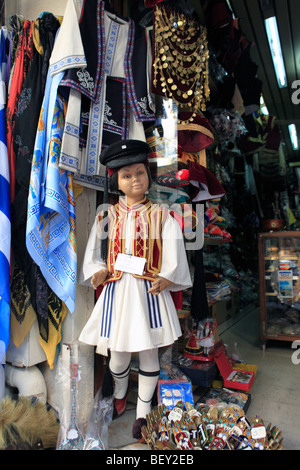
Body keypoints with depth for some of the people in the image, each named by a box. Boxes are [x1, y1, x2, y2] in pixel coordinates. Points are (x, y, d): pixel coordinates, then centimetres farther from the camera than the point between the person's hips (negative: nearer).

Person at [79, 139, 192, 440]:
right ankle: (120, 392, 49)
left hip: (150, 292, -1)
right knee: (118, 355, 13)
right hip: (117, 291, 2)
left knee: (148, 353, 9)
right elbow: (95, 253, 6)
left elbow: (173, 253, -7)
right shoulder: (107, 216, 4)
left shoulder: (160, 215, -1)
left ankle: (143, 413, 34)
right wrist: (99, 271, -14)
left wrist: (165, 278, -25)